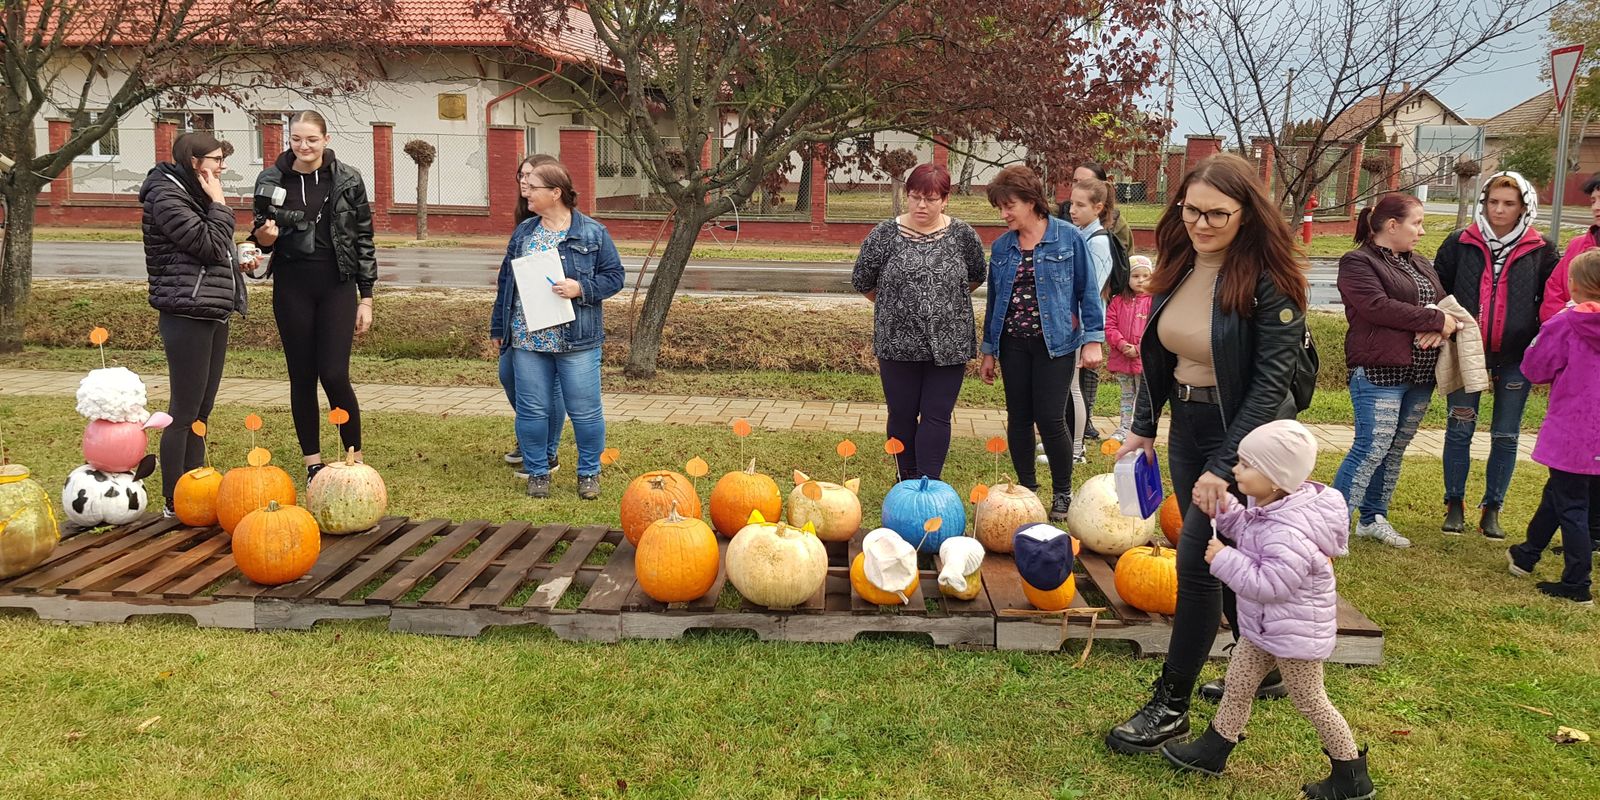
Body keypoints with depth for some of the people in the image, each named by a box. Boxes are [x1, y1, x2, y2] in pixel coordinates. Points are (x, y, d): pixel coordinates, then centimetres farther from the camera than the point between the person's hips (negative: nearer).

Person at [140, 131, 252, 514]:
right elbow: (209, 246, -18)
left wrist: (238, 263, 9)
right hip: (187, 314, -9)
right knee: (184, 411, -5)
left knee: (201, 411, 12)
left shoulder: (196, 195, 20)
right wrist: (219, 204, -8)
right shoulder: (167, 196, -10)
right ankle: (175, 504, 2)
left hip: (213, 313, 10)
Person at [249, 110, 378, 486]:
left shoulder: (348, 180, -1)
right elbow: (264, 238, 11)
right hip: (292, 288, 2)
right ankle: (313, 463, 18)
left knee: (335, 375, -9)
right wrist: (263, 237, -14)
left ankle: (355, 458, 9)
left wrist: (366, 297, 0)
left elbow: (363, 239, 3)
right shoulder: (272, 180, 2)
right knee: (302, 377, 6)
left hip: (337, 286, -2)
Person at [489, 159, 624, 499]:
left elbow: (614, 276, 0)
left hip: (577, 340, -3)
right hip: (527, 338, 4)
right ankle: (537, 472, 21)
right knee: (532, 409, 7)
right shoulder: (523, 232, 12)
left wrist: (580, 288, -17)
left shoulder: (592, 234, -1)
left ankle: (589, 472, 18)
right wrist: (498, 327, 16)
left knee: (585, 410, 2)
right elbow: (506, 280, 17)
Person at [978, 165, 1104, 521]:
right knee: (1019, 417, 7)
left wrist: (1093, 339, -8)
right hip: (1013, 342, 4)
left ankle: (1062, 493, 13)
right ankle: (1026, 488, 22)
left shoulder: (1068, 238, -5)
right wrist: (989, 351, 13)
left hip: (1055, 342, -4)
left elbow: (1088, 290, -3)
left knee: (1050, 418, -6)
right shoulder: (1001, 247, 6)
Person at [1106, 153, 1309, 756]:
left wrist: (1223, 466, -25)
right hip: (1187, 429, 7)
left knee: (1198, 560, -7)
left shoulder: (1268, 279, -19)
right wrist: (1143, 427, 9)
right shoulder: (1178, 268, 2)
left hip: (1244, 435, -7)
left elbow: (1272, 380, -22)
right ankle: (1265, 671, 37)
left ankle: (1171, 707, 7)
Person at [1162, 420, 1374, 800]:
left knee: (1310, 702, 8)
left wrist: (1224, 560, -27)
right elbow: (1247, 534, 14)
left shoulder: (1289, 533, -34)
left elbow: (1270, 585, -33)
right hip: (1265, 627, 9)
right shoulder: (1266, 507, -4)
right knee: (1237, 681, 17)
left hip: (1295, 633, -9)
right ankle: (1213, 750, 33)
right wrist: (1225, 509, -3)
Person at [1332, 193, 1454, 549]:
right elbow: (1379, 307, -20)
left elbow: (1443, 302, 14)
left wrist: (1442, 326, -10)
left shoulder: (1419, 263, 19)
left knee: (1396, 448, 12)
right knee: (1372, 448, -12)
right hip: (1380, 372, -8)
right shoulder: (1358, 262, -7)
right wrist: (1437, 320, -13)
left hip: (1421, 375, 8)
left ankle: (1372, 518, 22)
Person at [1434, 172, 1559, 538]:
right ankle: (1454, 506, 16)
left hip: (1516, 358, 1)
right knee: (1459, 430, 4)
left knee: (1505, 436, 6)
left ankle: (1492, 510, 17)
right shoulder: (1460, 243, 0)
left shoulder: (1540, 251, 2)